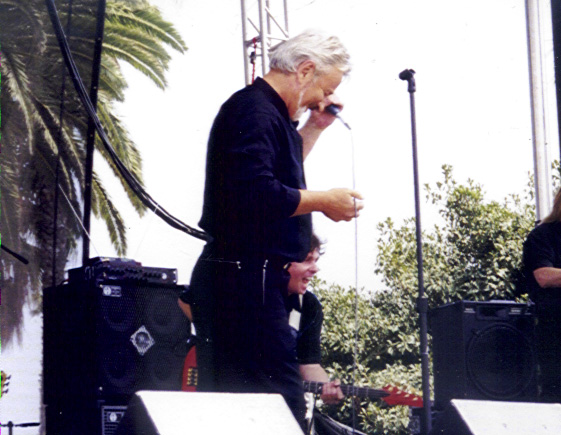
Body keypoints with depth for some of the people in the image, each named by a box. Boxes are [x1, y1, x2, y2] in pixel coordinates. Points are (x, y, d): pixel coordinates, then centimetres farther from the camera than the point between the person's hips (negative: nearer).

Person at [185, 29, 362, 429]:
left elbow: (280, 169, 36)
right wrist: (323, 201, -12)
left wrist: (314, 128, 24)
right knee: (283, 402, -15)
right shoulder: (254, 110, -12)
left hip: (247, 279, 11)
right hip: (246, 276, -11)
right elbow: (257, 193, -24)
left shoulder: (267, 111, 21)